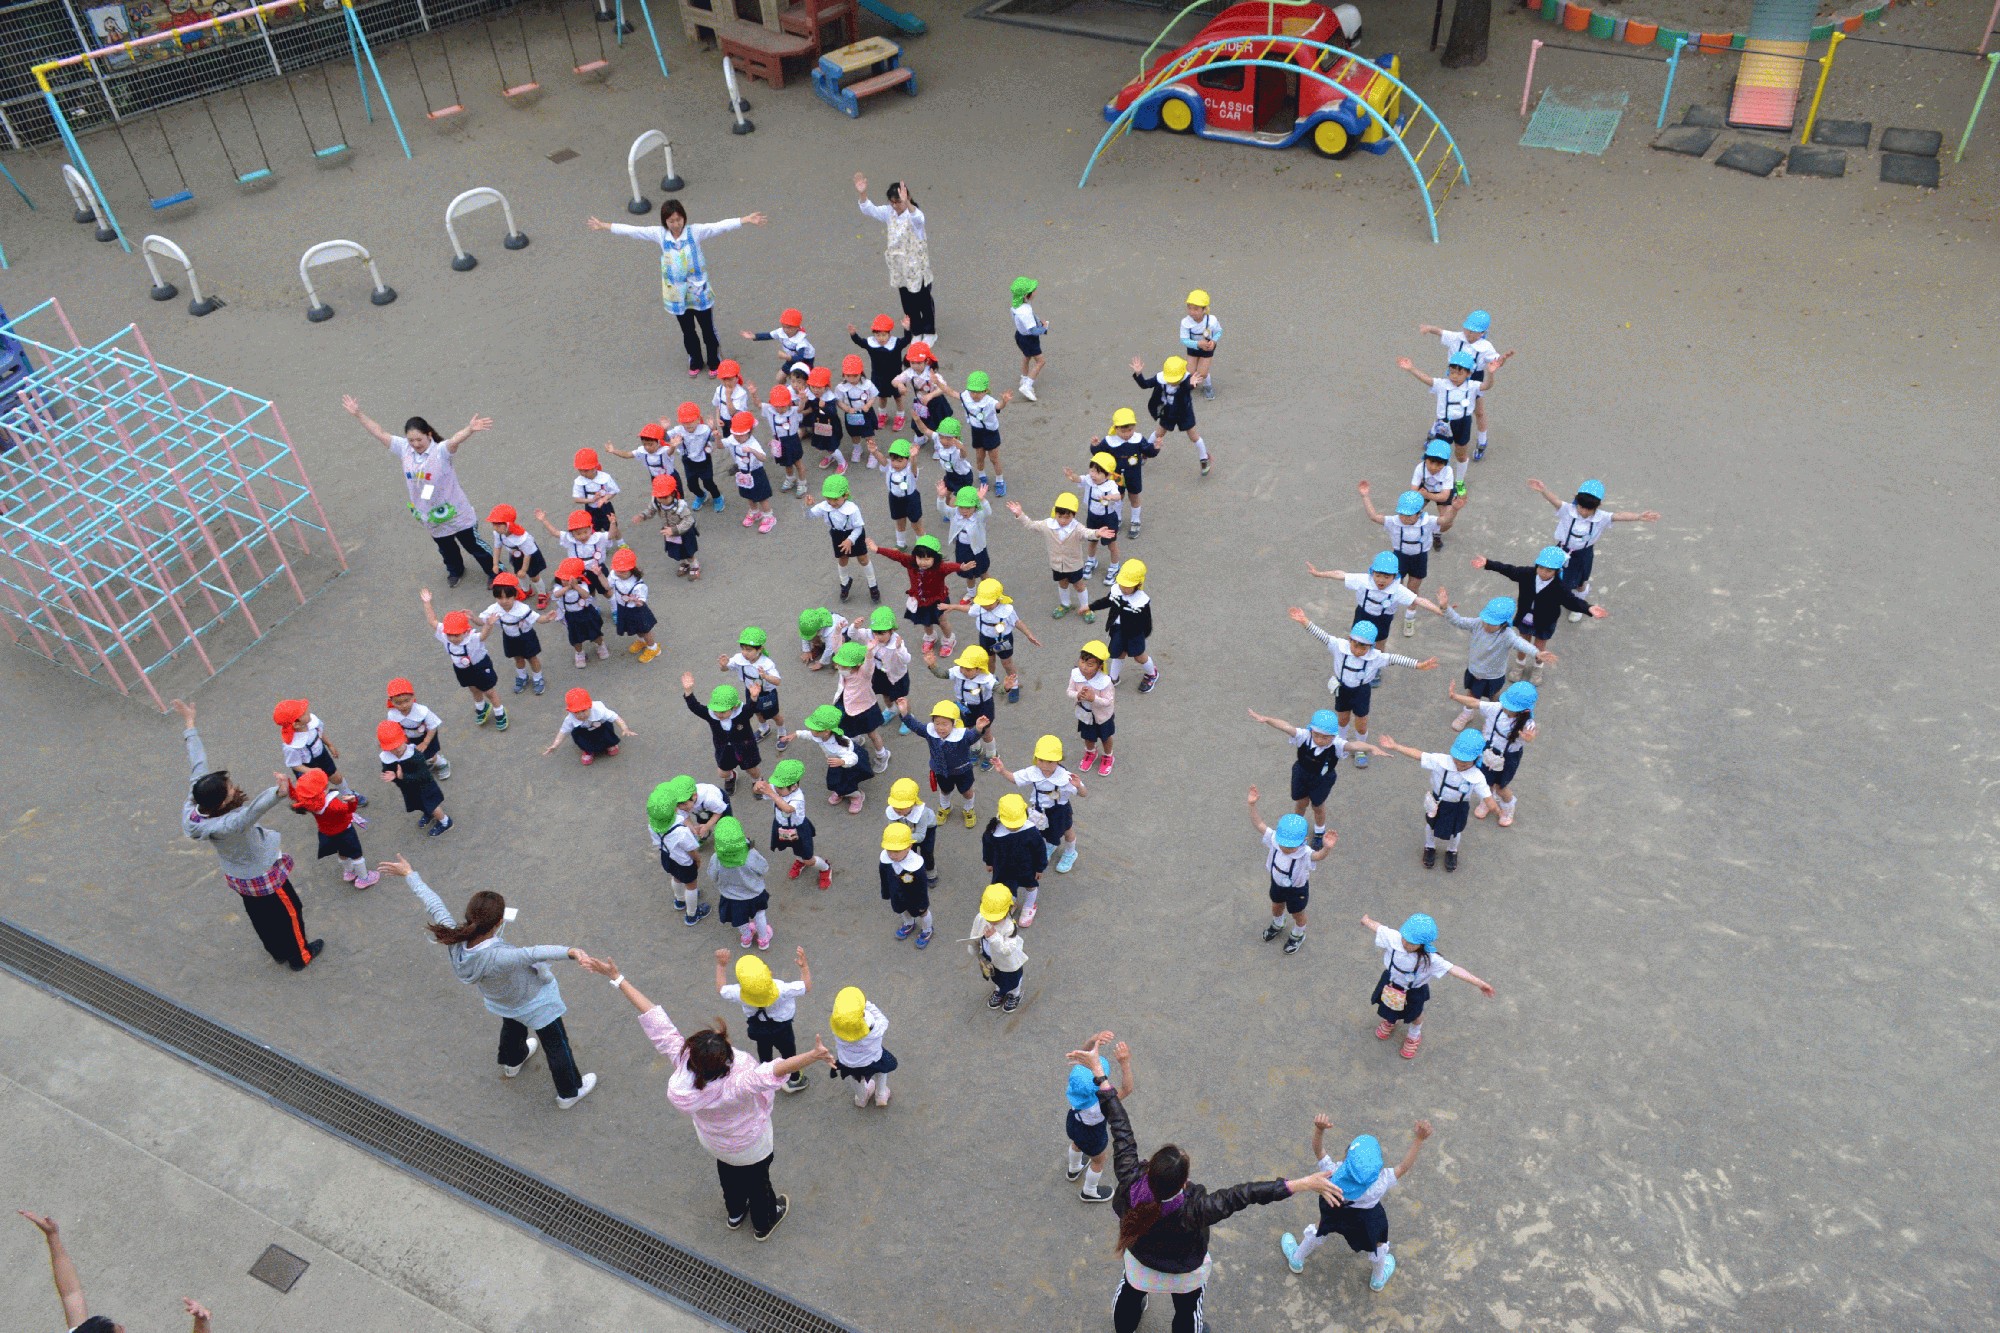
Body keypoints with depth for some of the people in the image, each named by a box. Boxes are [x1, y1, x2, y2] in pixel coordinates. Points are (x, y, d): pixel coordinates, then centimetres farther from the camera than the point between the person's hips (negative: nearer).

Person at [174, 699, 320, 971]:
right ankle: (300, 957, 41)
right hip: (263, 877, -7)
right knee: (289, 912, 19)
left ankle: (278, 952, 53)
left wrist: (189, 724, -4)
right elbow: (254, 809, -67)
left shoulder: (193, 809, -24)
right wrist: (278, 793, -87)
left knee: (261, 917, 29)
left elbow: (197, 766, -16)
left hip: (237, 876, 7)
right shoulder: (228, 826, -45)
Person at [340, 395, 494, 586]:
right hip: (432, 518, 6)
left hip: (456, 514, -6)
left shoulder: (441, 450, -24)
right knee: (446, 548, 24)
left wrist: (470, 430, -66)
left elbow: (455, 440, -45)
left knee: (473, 545, 8)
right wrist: (358, 415, -1)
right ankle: (455, 571, 52)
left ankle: (494, 571, 29)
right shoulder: (404, 449, -6)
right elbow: (380, 433, 1)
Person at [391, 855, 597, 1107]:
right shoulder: (497, 958, -50)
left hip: (500, 1001, 7)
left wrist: (408, 874, -8)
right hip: (534, 1004, -7)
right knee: (556, 1046, 20)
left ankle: (512, 1062, 69)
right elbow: (533, 954, -66)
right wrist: (569, 951, -81)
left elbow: (433, 904, -20)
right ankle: (570, 1092, 43)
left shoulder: (454, 941, -32)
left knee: (512, 1026, 40)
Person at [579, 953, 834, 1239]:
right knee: (757, 1181, 26)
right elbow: (774, 1071, -63)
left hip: (714, 1141, 5)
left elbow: (654, 1019, -36)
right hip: (750, 1146, -4)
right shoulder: (736, 1085, -49)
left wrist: (616, 977, -32)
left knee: (728, 1173, 34)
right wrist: (813, 1055, -76)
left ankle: (735, 1213, 62)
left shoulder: (682, 1060, -37)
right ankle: (764, 1222, 54)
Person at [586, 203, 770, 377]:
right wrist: (604, 226, 1)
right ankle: (695, 362, 40)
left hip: (699, 292, -2)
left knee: (708, 329, 11)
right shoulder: (660, 234, -8)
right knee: (688, 331, 19)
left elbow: (719, 226, -26)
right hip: (677, 295, 2)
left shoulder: (694, 231, -16)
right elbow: (631, 230, -3)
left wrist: (747, 219, -36)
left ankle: (714, 362, 33)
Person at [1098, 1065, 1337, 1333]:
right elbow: (1243, 1194, -47)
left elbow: (1120, 1130, -34)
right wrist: (1305, 1184, -45)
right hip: (1185, 1274, -3)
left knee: (1130, 1294, 35)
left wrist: (1100, 1075, -24)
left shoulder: (1129, 1181, -41)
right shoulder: (1192, 1211, -47)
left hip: (1140, 1263, 3)